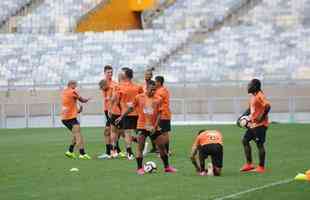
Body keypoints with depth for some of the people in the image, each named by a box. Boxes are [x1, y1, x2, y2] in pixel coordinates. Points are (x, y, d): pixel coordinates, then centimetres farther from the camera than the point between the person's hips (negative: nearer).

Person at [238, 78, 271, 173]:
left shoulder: (260, 96, -17)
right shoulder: (252, 96, 13)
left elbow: (267, 106, -27)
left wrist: (262, 117, -25)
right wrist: (242, 117, 21)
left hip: (260, 124, -10)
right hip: (252, 124, 10)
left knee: (259, 144, -4)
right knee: (245, 140, 11)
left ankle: (261, 167, 4)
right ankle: (249, 164, 16)